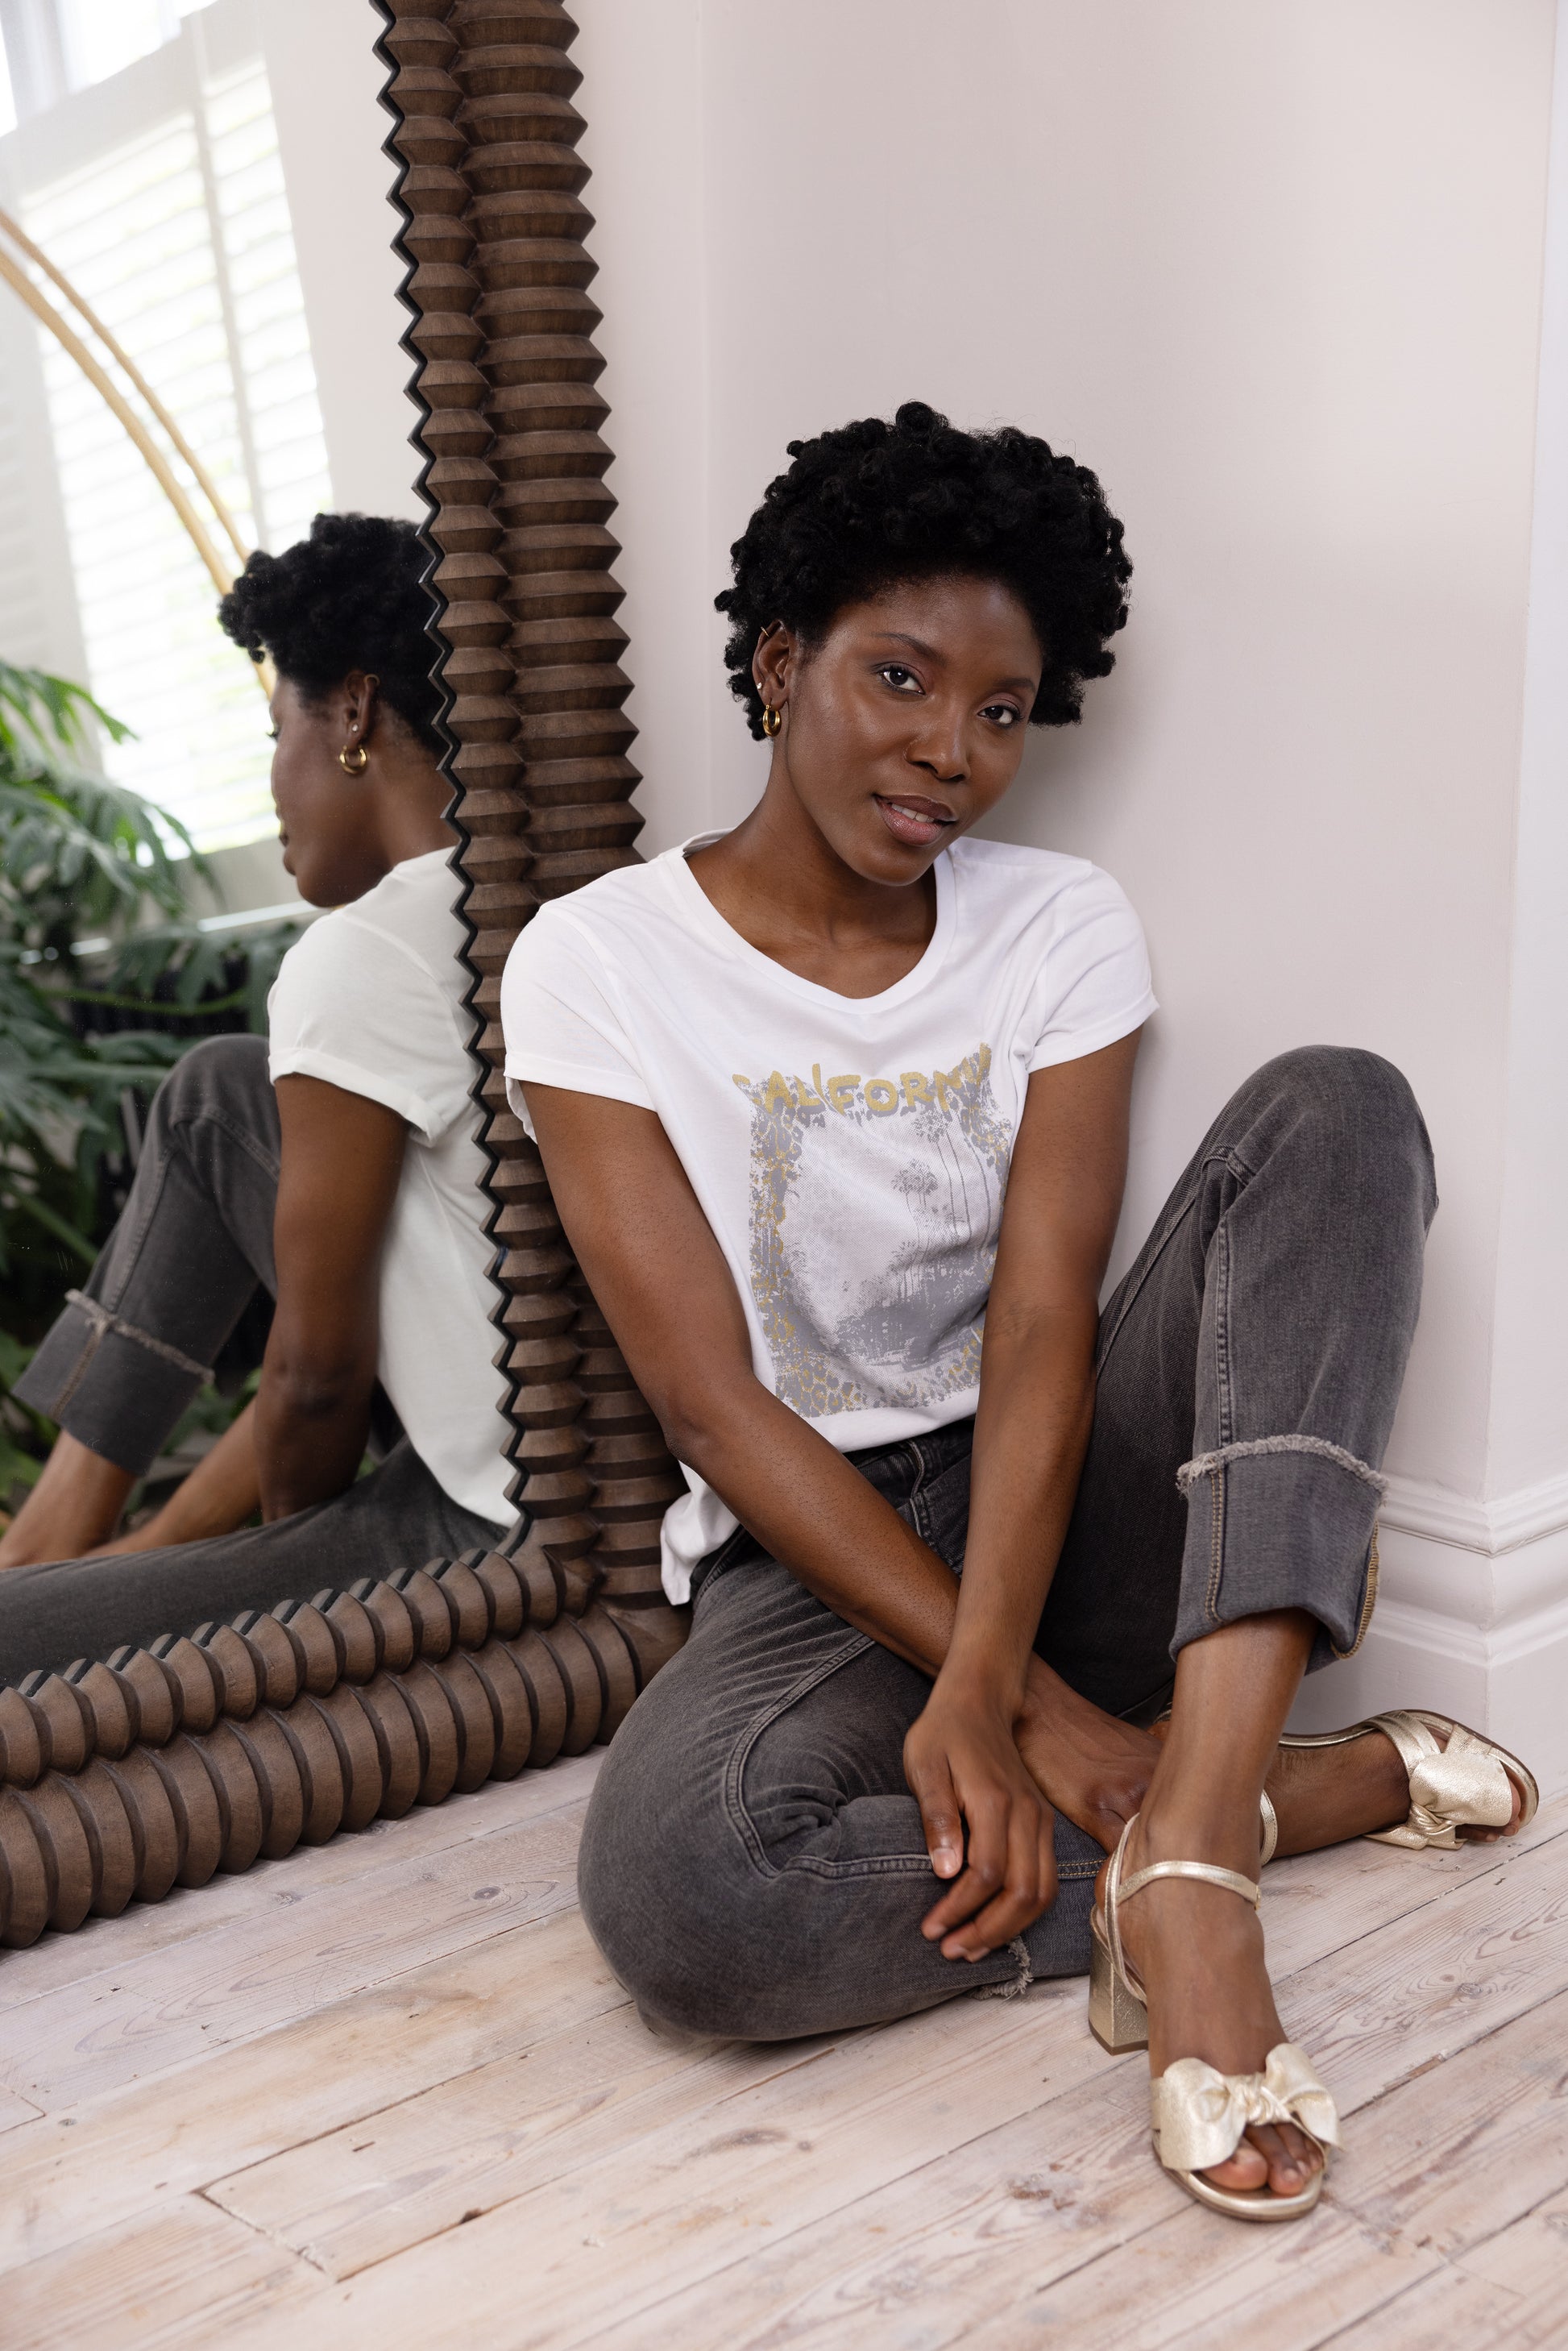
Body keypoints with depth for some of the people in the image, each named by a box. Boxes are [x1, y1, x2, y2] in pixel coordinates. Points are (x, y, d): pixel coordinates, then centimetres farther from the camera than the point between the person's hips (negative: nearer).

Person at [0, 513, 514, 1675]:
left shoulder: (361, 957, -21)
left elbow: (317, 1372, -16)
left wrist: (290, 1553, 6)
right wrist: (170, 1536, 14)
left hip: (495, 1537, -9)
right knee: (218, 1091, 17)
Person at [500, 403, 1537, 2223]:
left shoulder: (1064, 929, 1)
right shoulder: (598, 961, -7)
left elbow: (1043, 1330, -10)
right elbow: (713, 1402, -13)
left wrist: (978, 1689, -27)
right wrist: (1031, 1709, -20)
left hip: (1067, 1494, 3)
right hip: (813, 1551, -2)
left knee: (1336, 1105, -20)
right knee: (673, 1888, -35)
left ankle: (1186, 1836, -33)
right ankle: (1325, 1783, -16)